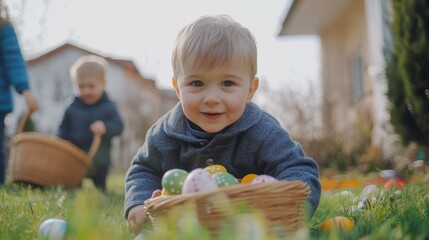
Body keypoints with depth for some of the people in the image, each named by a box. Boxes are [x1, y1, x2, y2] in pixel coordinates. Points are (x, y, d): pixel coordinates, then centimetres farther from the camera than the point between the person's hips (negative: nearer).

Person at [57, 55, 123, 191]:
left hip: (99, 162, -2)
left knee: (100, 189, 13)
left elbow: (118, 126, -16)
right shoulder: (72, 108, 0)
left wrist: (105, 127, -36)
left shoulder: (108, 107, -7)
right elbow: (63, 129, 7)